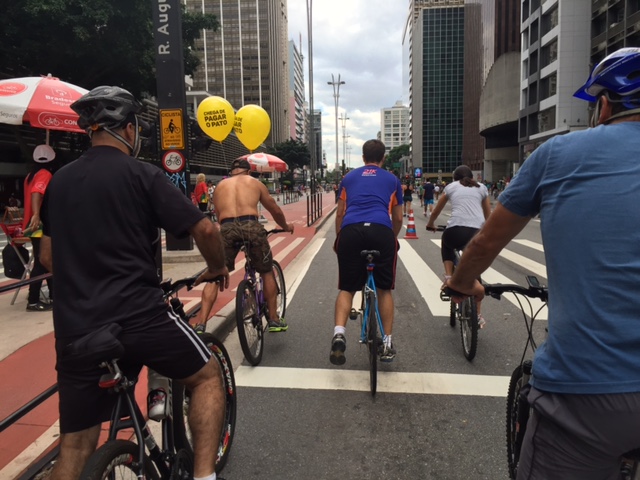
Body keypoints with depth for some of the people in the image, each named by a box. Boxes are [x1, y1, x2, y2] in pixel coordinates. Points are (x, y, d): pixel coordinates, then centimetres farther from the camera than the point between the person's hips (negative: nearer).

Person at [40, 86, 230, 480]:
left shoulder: (59, 181, 14)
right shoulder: (143, 175, -5)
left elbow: (49, 258, 20)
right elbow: (204, 229, -10)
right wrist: (218, 268, 9)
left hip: (75, 328, 6)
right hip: (138, 317, -6)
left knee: (75, 448, 16)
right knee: (209, 376, 16)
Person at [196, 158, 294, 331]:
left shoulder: (220, 186, 26)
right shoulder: (255, 183, 22)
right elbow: (275, 210, 30)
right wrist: (285, 226, 49)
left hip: (226, 228, 1)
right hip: (251, 226, -1)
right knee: (267, 273, 19)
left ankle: (200, 325, 1)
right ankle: (274, 320, 24)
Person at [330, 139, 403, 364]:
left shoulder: (349, 177, 25)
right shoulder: (392, 179, 24)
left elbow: (340, 214, 24)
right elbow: (398, 218, 28)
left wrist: (339, 238, 38)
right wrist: (392, 238, 46)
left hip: (350, 230, 1)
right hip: (381, 231, 0)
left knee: (347, 288, 11)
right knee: (384, 289, 14)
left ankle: (339, 333, -8)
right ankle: (387, 342, 18)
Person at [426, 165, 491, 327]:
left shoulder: (451, 187, 20)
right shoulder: (481, 188, 23)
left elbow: (436, 212, 30)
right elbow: (488, 215, 29)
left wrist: (430, 224, 49)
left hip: (456, 229, -1)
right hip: (477, 232, 1)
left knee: (447, 247, 36)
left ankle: (449, 278, 15)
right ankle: (478, 315, 17)